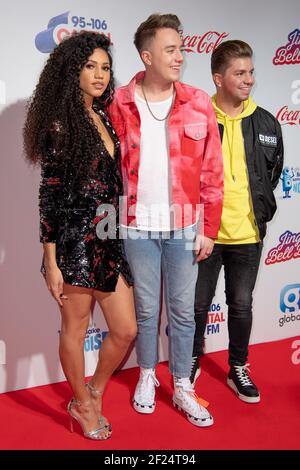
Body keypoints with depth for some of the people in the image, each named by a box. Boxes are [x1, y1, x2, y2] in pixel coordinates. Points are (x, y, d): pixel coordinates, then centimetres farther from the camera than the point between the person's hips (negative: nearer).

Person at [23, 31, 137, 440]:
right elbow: (50, 194, -11)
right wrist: (51, 262, -12)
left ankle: (94, 392, 36)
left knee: (126, 330, 11)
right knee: (76, 328, 11)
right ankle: (83, 405, 34)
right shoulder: (60, 124, -9)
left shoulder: (104, 119, 11)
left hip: (109, 239, 7)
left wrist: (119, 232, 14)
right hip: (74, 240, -7)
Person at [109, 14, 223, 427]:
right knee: (146, 309, 14)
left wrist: (209, 229, -2)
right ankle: (147, 376, 36)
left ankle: (182, 388, 28)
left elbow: (212, 173, 0)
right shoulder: (119, 105, -2)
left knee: (183, 311, 11)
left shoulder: (198, 104, -1)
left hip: (184, 227, 1)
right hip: (137, 227, 0)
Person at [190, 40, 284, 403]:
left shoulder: (266, 123, 3)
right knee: (198, 304, 12)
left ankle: (238, 370, 34)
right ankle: (193, 361, 37)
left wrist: (259, 211, 10)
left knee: (242, 305, 14)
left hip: (248, 235, 3)